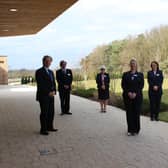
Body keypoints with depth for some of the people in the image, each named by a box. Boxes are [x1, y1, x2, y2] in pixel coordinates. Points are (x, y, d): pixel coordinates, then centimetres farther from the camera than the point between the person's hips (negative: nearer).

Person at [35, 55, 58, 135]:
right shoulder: (39, 72, -7)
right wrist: (48, 92, -16)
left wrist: (54, 91, -2)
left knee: (51, 112, 10)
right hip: (43, 96, -7)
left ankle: (50, 127, 21)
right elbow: (40, 85, -14)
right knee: (44, 113, -3)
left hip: (51, 96, 7)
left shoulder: (51, 72, 17)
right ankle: (43, 129, 5)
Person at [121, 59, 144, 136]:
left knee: (136, 112, -1)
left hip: (137, 96, 0)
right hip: (127, 96, 1)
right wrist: (128, 92, -12)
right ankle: (130, 130, 8)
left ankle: (136, 130, 10)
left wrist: (135, 93, -13)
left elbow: (141, 85, 0)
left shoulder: (140, 74, 10)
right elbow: (123, 85, 2)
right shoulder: (125, 74, 11)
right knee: (129, 113, 1)